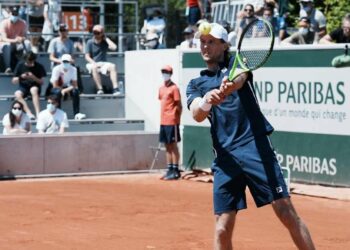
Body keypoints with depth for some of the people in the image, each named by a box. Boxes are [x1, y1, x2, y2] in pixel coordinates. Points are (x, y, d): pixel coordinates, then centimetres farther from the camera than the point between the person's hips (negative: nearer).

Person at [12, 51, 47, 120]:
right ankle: (29, 114, -43)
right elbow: (14, 81, 1)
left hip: (35, 86, -1)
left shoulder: (39, 66, -5)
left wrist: (34, 77, -22)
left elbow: (42, 82, -4)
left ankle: (38, 114, -43)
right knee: (17, 94, -33)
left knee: (34, 90, -38)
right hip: (23, 87, 1)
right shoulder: (20, 65, -2)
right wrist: (21, 77, -19)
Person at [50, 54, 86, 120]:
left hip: (67, 87, 3)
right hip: (57, 88, -3)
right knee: (58, 92, -38)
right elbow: (55, 85, -19)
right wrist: (63, 90, -24)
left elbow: (75, 85, -13)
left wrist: (66, 89, -28)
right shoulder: (56, 69, -20)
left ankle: (77, 113, -25)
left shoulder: (73, 69, -10)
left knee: (75, 91, -28)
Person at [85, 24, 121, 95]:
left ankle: (115, 88, -37)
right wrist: (94, 63, -20)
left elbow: (114, 47, -15)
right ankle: (100, 89, -39)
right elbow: (87, 56, -2)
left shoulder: (105, 42, 4)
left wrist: (106, 38, -6)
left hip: (103, 63, 2)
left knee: (113, 66, -29)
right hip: (93, 63, -2)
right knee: (94, 67, -38)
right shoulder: (90, 42, 1)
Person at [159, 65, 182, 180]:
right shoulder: (161, 88, 15)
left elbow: (179, 105, -10)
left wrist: (177, 119, -13)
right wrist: (162, 117, 14)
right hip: (163, 122, 8)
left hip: (171, 122, -8)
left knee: (173, 145, -5)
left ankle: (175, 170, -3)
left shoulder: (174, 88, -8)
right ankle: (170, 169, 16)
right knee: (167, 146, 11)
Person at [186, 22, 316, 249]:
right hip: (225, 157, 2)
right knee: (223, 230, -2)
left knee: (287, 214, -9)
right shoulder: (196, 84, 16)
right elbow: (197, 115, -5)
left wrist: (229, 87, -41)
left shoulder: (236, 62, 10)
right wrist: (206, 101, -29)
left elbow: (240, 77, -16)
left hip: (256, 147, -2)